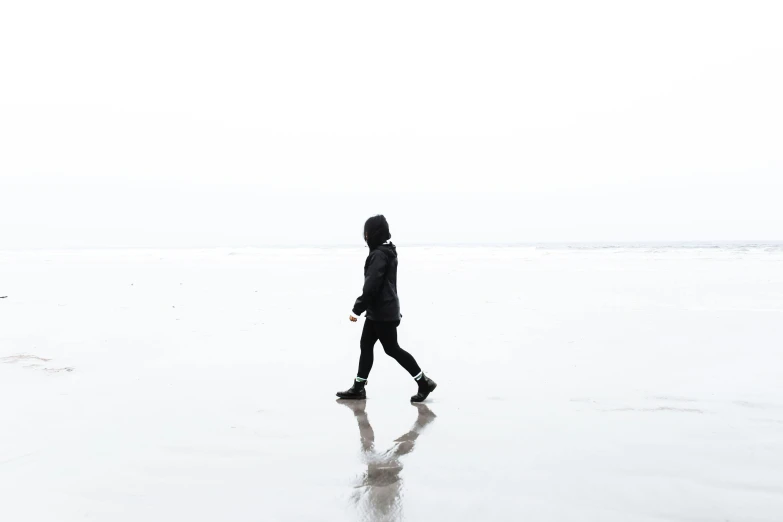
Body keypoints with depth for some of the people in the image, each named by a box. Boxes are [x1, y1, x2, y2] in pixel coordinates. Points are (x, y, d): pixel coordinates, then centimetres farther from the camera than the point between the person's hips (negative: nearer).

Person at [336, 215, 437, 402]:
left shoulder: (379, 255, -21)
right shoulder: (387, 251, 11)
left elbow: (370, 286, -25)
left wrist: (356, 310, -20)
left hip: (383, 312, -10)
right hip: (379, 311, 10)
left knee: (392, 349, -1)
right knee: (366, 345, 12)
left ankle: (424, 382, 7)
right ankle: (358, 387, 18)